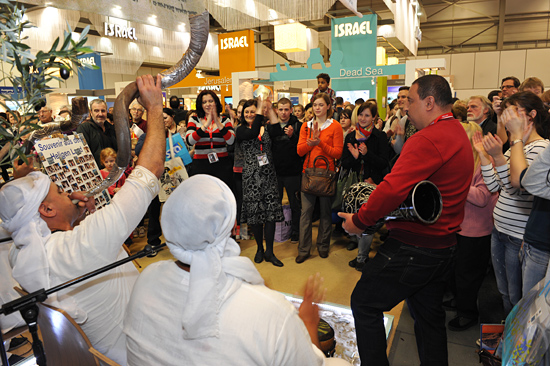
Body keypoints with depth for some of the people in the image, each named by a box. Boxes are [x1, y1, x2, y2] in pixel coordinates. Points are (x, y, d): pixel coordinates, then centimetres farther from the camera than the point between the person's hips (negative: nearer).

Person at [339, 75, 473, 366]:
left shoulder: (427, 140, -22)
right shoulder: (459, 134, 12)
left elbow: (393, 189, -32)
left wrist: (359, 221, -18)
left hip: (413, 248, -10)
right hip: (444, 244, 10)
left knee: (364, 303, 5)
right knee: (429, 316, 23)